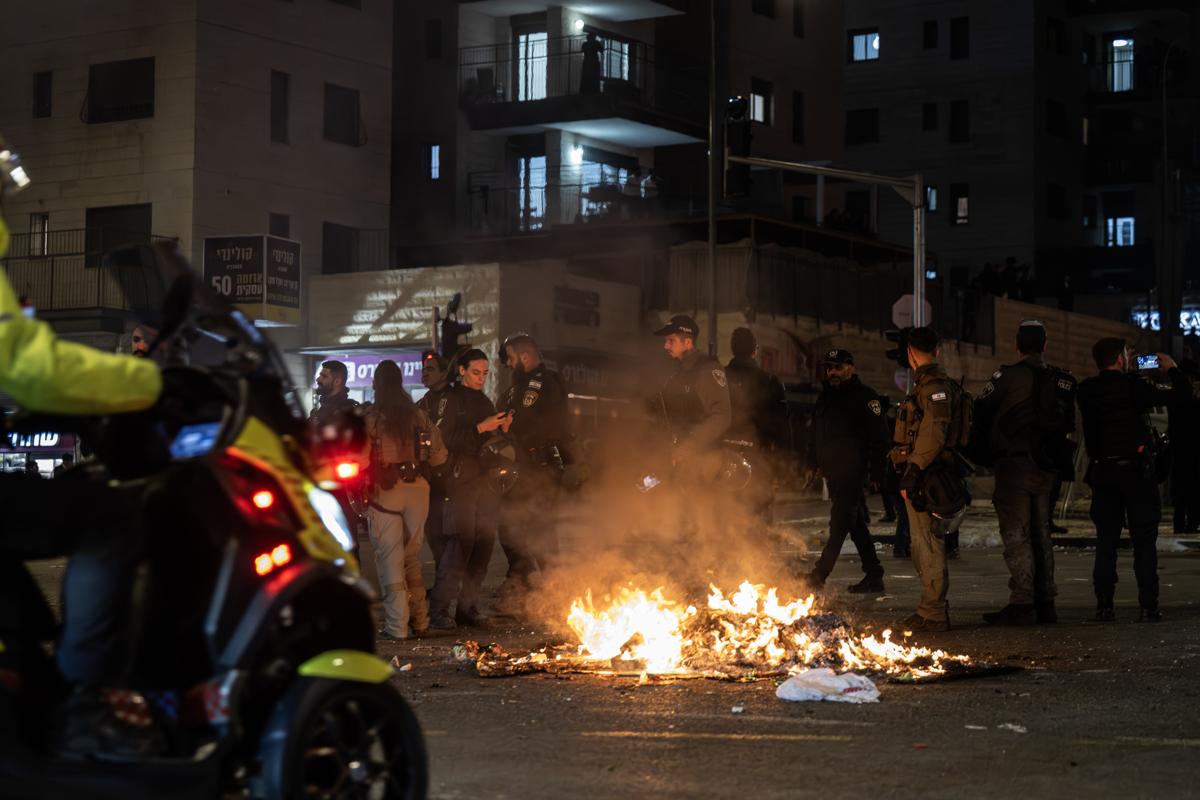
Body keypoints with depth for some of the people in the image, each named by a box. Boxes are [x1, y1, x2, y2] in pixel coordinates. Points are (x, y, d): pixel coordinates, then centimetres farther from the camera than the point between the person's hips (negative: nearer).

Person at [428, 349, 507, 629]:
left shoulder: (484, 402, 22)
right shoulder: (450, 399, -1)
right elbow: (445, 439, -12)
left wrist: (502, 429, 7)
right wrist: (480, 428, -16)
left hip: (487, 479, 8)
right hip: (462, 478, -7)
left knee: (484, 543, 4)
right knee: (461, 541, -14)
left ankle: (468, 606, 10)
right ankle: (439, 609, -12)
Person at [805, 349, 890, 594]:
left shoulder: (865, 397, -5)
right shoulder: (825, 397, 18)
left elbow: (878, 438, -9)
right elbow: (816, 435, 26)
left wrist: (877, 471, -15)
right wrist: (812, 464, 18)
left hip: (852, 471, -8)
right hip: (832, 470, 8)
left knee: (839, 523, -12)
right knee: (855, 524, 11)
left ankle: (819, 576, -17)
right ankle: (873, 576, 16)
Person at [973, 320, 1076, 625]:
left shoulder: (1009, 376, -10)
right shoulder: (1061, 381, 8)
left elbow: (980, 412, -6)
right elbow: (1069, 425, 11)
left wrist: (983, 449, 8)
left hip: (1014, 464, -6)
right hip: (1046, 468, 6)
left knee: (1016, 535, -5)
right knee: (1040, 534, 14)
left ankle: (1022, 604, -10)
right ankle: (1045, 604, 16)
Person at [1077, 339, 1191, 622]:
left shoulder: (1086, 391, 0)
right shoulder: (1135, 386, -10)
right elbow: (1183, 395, -7)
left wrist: (1124, 372, 27)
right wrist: (1172, 369, 9)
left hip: (1103, 472, 4)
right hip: (1137, 471, -3)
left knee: (1106, 541, 8)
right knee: (1144, 541, 1)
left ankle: (1104, 606, 4)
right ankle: (1148, 607, -1)